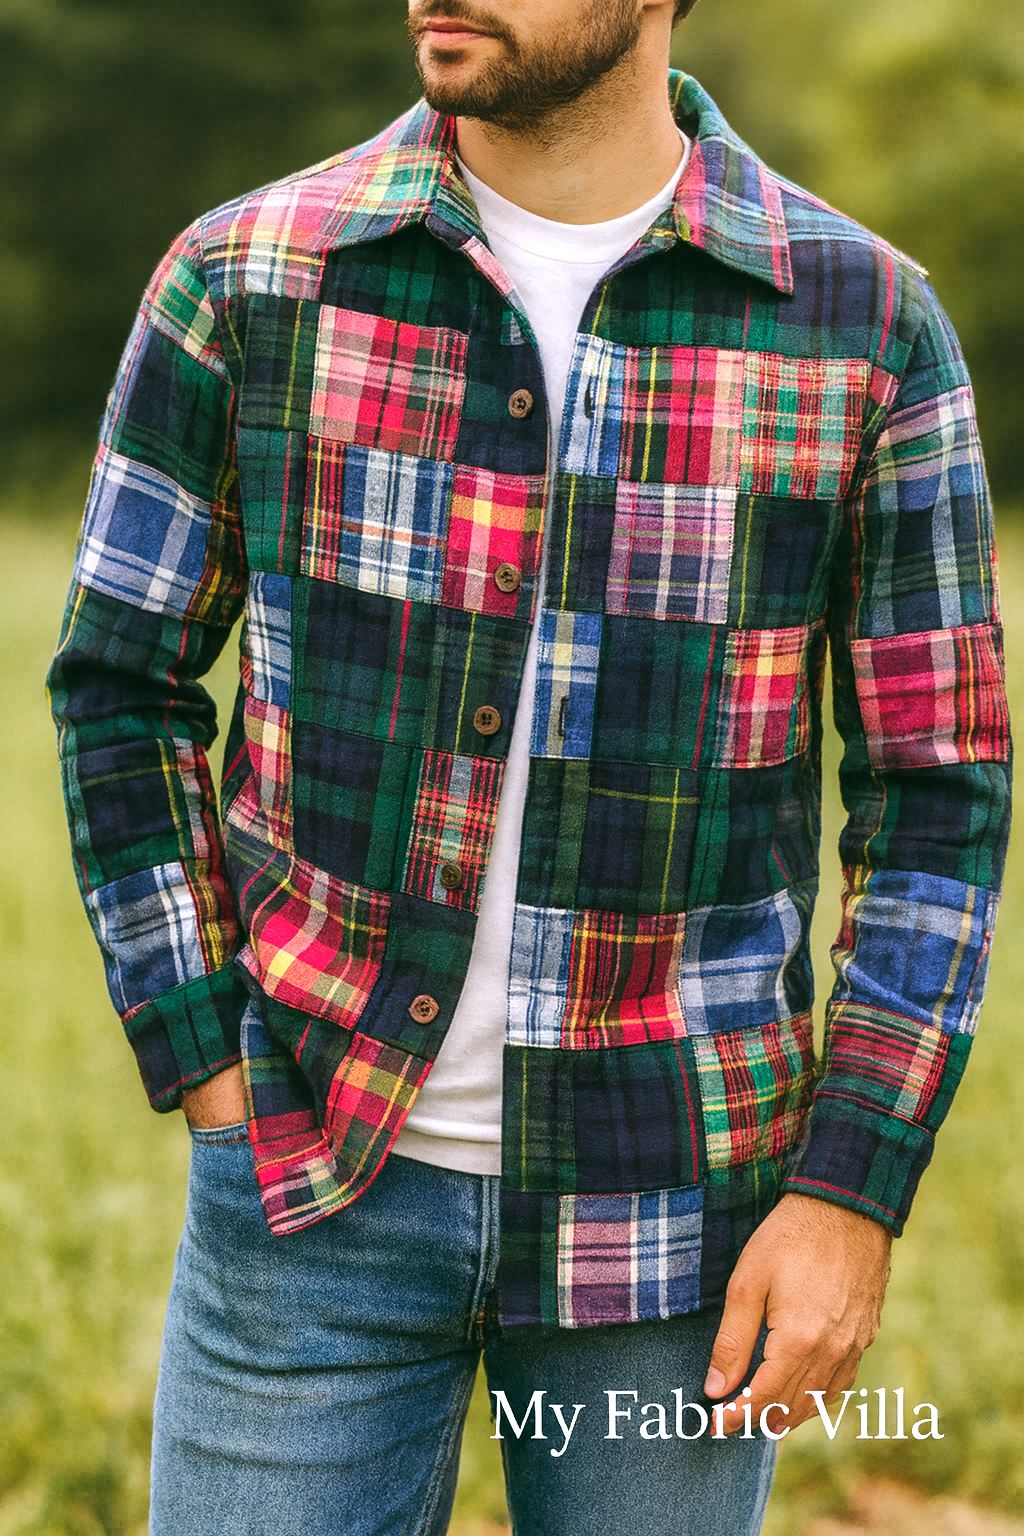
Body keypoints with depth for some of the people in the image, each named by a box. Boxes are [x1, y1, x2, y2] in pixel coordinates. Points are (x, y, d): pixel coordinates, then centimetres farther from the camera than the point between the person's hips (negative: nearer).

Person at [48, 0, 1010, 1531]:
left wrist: (854, 1197, -8)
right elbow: (120, 682, 5)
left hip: (678, 1209, 0)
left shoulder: (866, 323, -6)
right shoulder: (248, 279, -5)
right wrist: (209, 1079, -2)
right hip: (322, 1176, 0)